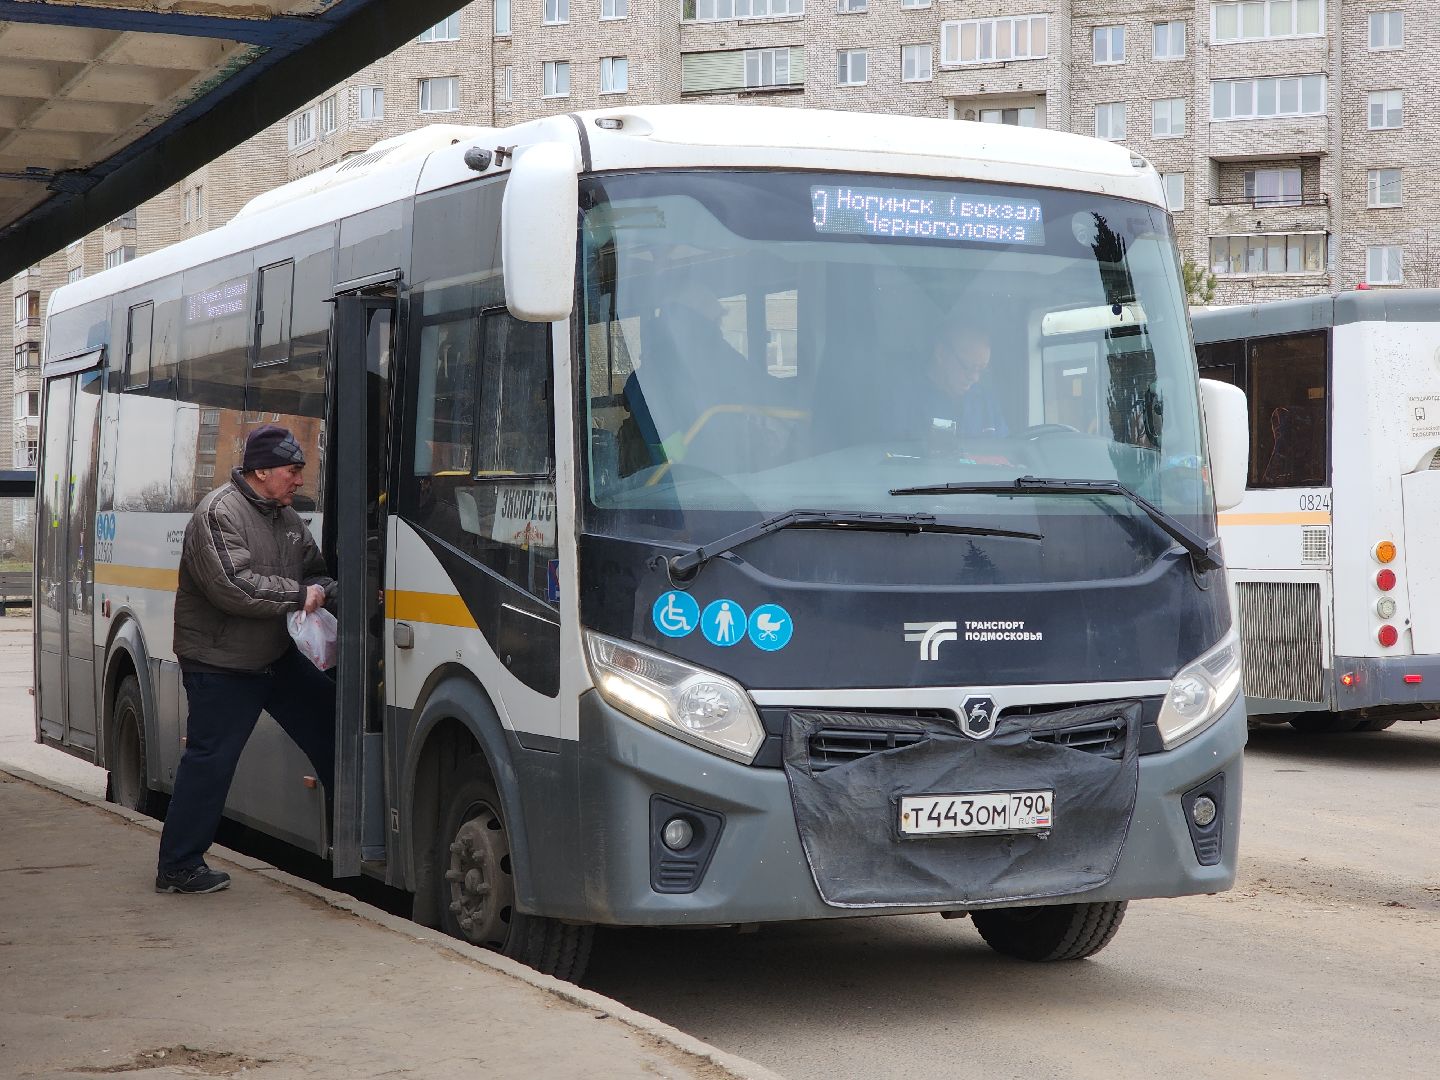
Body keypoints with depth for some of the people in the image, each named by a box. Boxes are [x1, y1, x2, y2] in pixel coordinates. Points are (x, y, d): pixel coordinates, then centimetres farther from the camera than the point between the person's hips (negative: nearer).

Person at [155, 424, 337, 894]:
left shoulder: (287, 518, 11)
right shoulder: (219, 513, -17)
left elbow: (318, 572, 17)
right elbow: (233, 587, -28)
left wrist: (322, 589, -8)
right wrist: (298, 594, -20)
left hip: (278, 658, 9)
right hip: (220, 666, -8)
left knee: (328, 726, 8)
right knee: (209, 762, -6)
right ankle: (177, 867, 3)